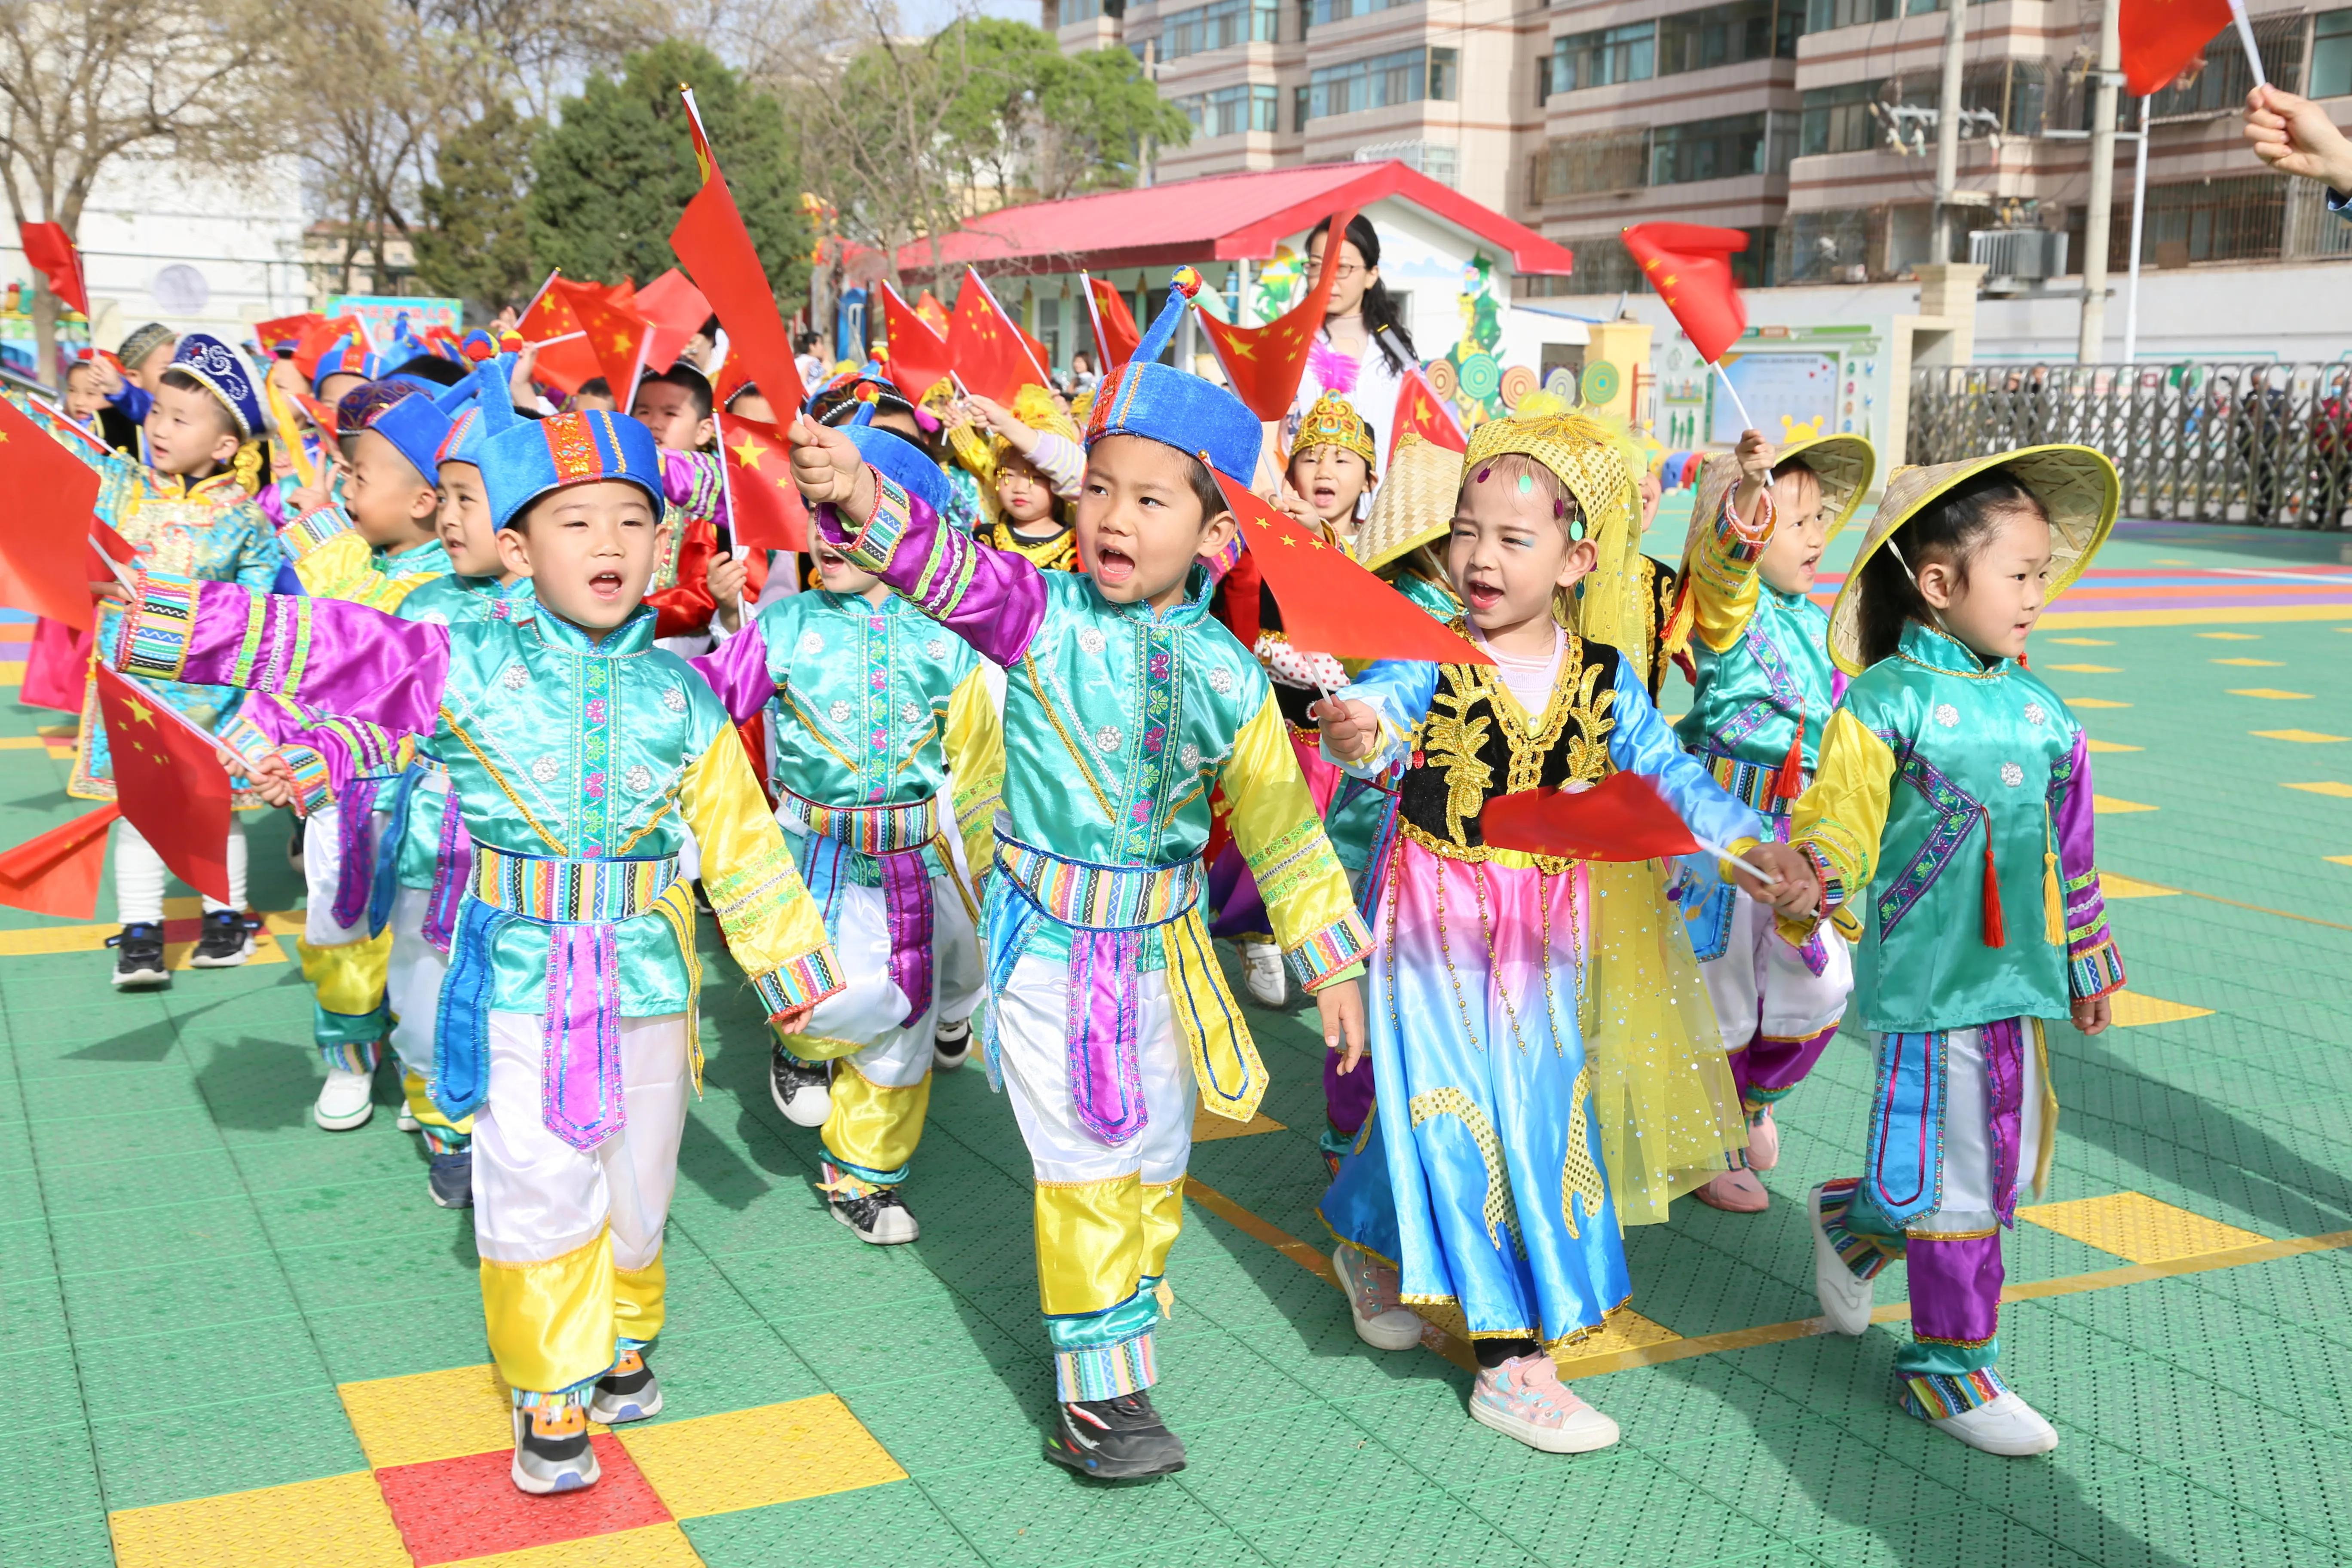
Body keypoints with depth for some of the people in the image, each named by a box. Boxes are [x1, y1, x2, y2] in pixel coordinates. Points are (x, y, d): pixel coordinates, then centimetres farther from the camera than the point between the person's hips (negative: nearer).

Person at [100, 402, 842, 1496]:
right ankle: (550, 1396, 23)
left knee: (638, 1191, 14)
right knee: (535, 1200, 3)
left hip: (647, 983, 2)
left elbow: (742, 843, 7)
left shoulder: (680, 698, 0)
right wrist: (128, 616, -20)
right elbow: (314, 647, -13)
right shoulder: (467, 672, -6)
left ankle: (622, 1343, 40)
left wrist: (793, 974, 11)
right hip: (519, 988, -2)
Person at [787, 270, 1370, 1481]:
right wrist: (864, 498, -49)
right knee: (1086, 1167, -3)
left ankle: (1122, 1314, 39)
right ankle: (1098, 1391, 9)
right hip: (1048, 946, -3)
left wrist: (1331, 964, 4)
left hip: (1160, 951, 3)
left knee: (1158, 1159, 16)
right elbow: (946, 569, -29)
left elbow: (1283, 830, 2)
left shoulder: (1225, 677, -5)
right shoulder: (1041, 619, -10)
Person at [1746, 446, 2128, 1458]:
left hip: (2017, 976, 7)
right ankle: (1950, 1366, 17)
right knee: (1964, 1175, 0)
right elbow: (1838, 821, -17)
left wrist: (2086, 962, 24)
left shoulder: (2037, 709, 9)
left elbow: (2067, 848, 18)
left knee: (2012, 1160, 14)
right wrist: (1808, 876, -40)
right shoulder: (1886, 702, -10)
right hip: (1929, 981, -7)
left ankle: (1855, 1222, 39)